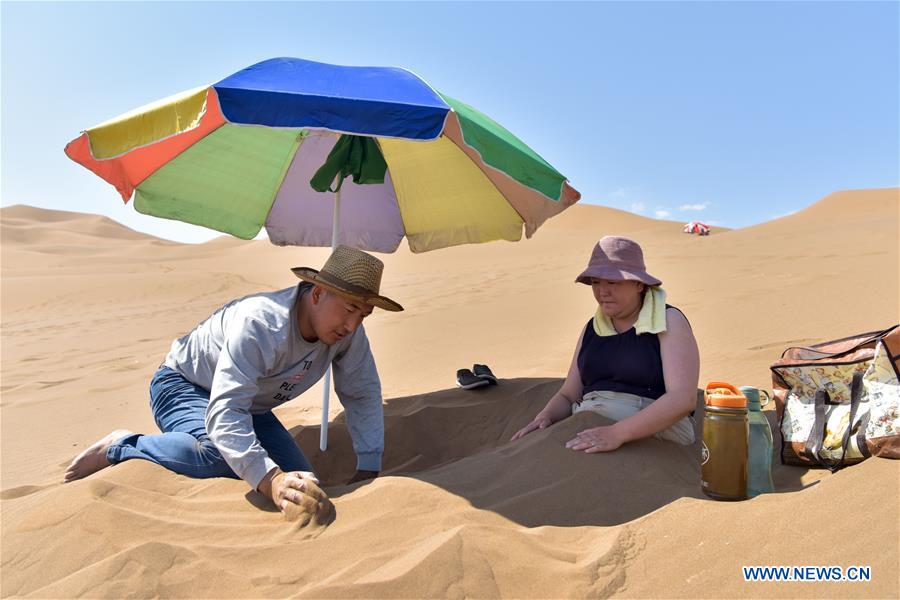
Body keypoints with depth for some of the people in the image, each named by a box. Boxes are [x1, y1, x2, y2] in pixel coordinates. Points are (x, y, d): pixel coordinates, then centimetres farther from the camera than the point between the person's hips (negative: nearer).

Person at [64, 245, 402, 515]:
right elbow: (223, 413, -46)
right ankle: (120, 448, -9)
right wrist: (270, 480, -57)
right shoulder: (260, 324, -38)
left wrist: (367, 470, -16)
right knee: (218, 453, -37)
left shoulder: (347, 331, -19)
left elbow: (363, 394, -10)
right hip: (183, 386, -7)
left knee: (301, 483, -5)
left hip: (248, 403, 7)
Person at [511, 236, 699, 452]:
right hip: (591, 436, 4)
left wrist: (618, 433, -29)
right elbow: (567, 396, 14)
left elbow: (683, 398, -17)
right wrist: (544, 418, -9)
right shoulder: (592, 329, 12)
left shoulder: (669, 321, -4)